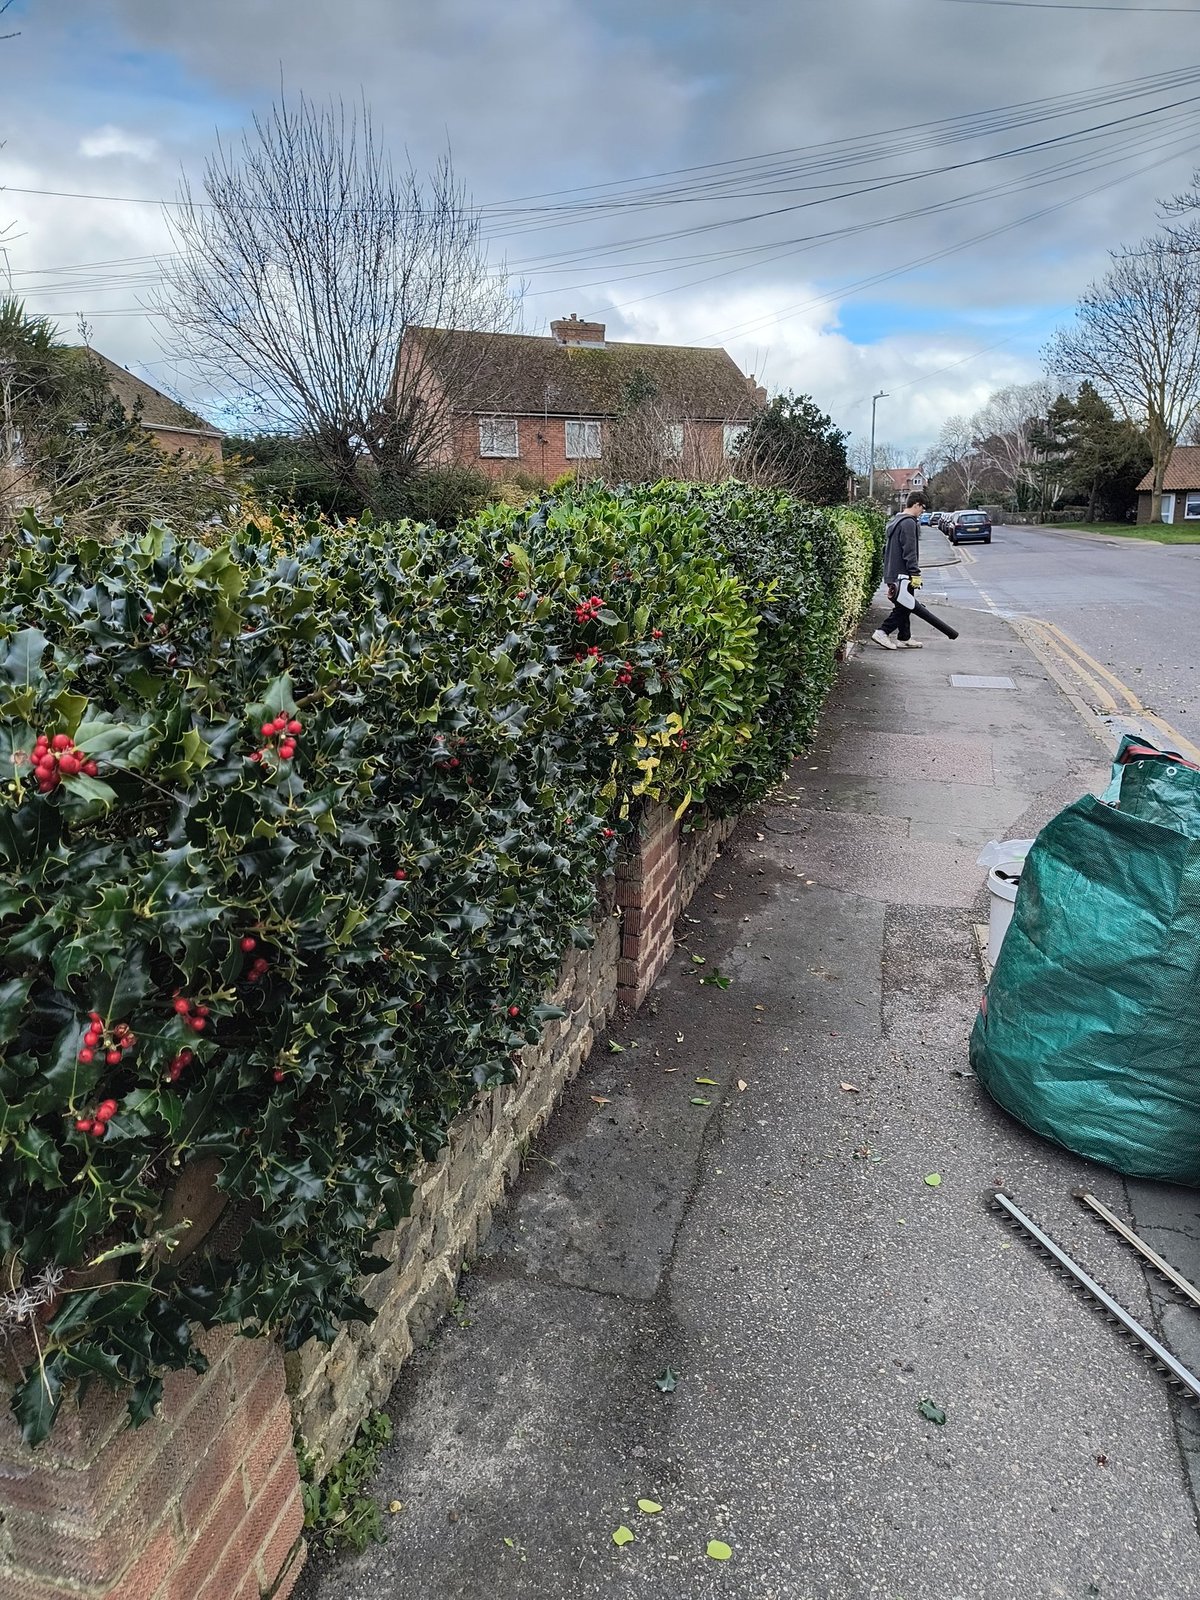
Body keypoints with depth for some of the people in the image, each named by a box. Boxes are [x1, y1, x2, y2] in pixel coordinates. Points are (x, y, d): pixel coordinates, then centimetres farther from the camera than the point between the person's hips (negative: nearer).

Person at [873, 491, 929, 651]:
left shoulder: (896, 520, 17)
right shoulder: (909, 523, -15)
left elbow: (887, 548, 23)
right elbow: (909, 551, -21)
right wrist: (915, 573, -20)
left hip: (892, 574, 10)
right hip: (902, 574, -10)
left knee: (904, 606, 14)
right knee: (903, 607, -5)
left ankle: (905, 638, 18)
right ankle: (882, 632, -9)